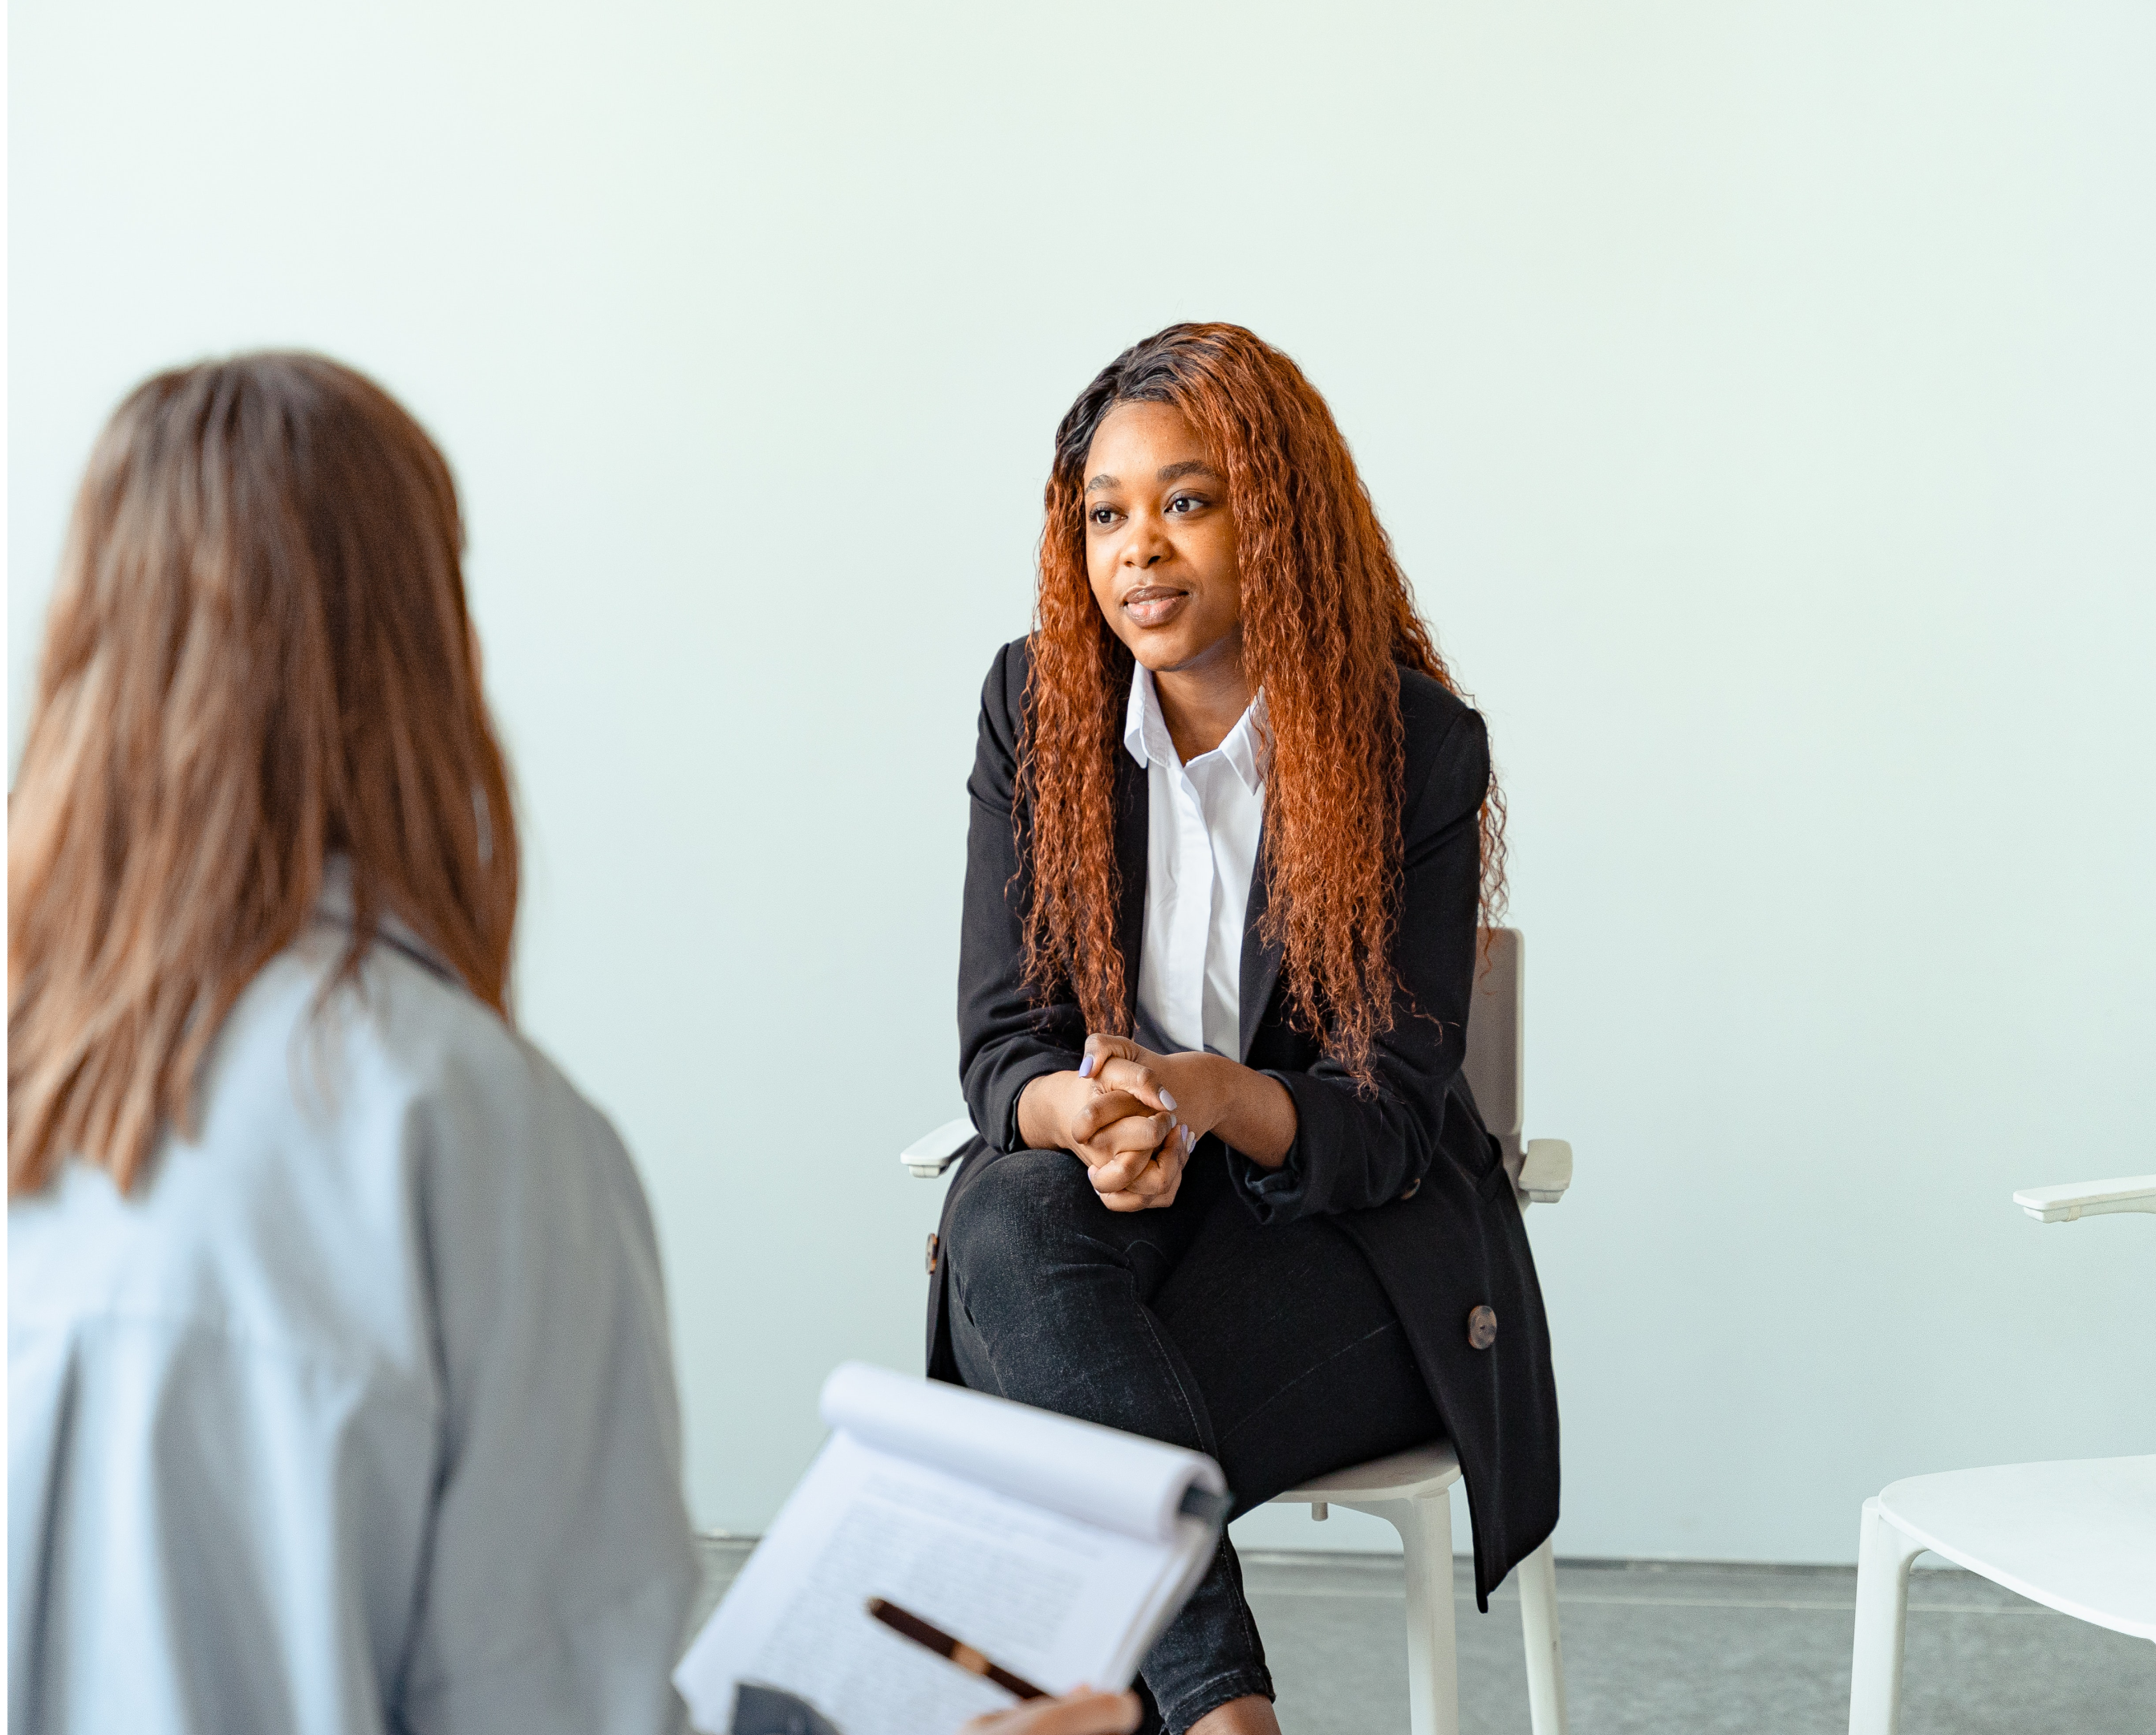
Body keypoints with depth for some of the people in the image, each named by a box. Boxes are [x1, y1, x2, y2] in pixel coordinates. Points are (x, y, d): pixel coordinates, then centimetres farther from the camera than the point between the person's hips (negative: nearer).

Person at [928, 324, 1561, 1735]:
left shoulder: (1416, 745, -10)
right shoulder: (1038, 707, 0)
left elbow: (1391, 1115, -11)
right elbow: (1000, 1041, -2)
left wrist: (1211, 1096, -33)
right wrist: (1085, 1115, -28)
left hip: (1352, 1236, -3)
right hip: (1099, 1200, 3)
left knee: (1074, 1447, -31)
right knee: (1004, 1222, -34)